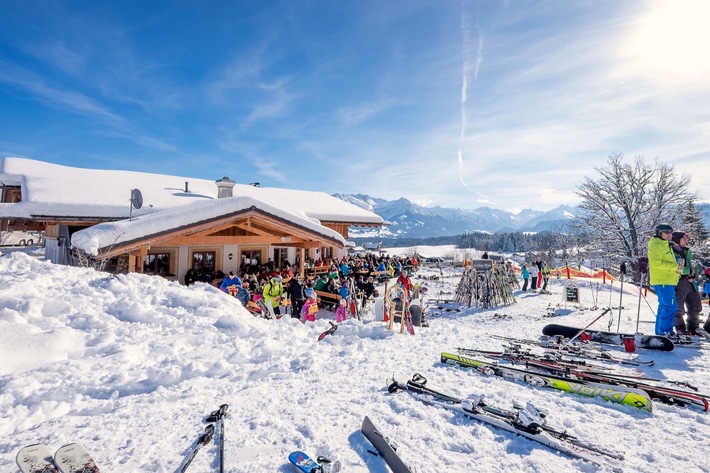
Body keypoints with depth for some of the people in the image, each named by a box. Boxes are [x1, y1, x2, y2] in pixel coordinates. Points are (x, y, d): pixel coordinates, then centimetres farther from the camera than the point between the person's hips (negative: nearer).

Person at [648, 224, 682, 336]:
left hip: (668, 281, 10)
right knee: (670, 306, -11)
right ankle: (665, 331, -4)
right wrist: (675, 266, -18)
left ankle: (660, 331, 19)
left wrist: (677, 268, 7)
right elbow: (656, 262, -20)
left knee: (664, 306, 13)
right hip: (662, 281, -10)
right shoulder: (655, 245, -9)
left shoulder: (666, 245, 22)